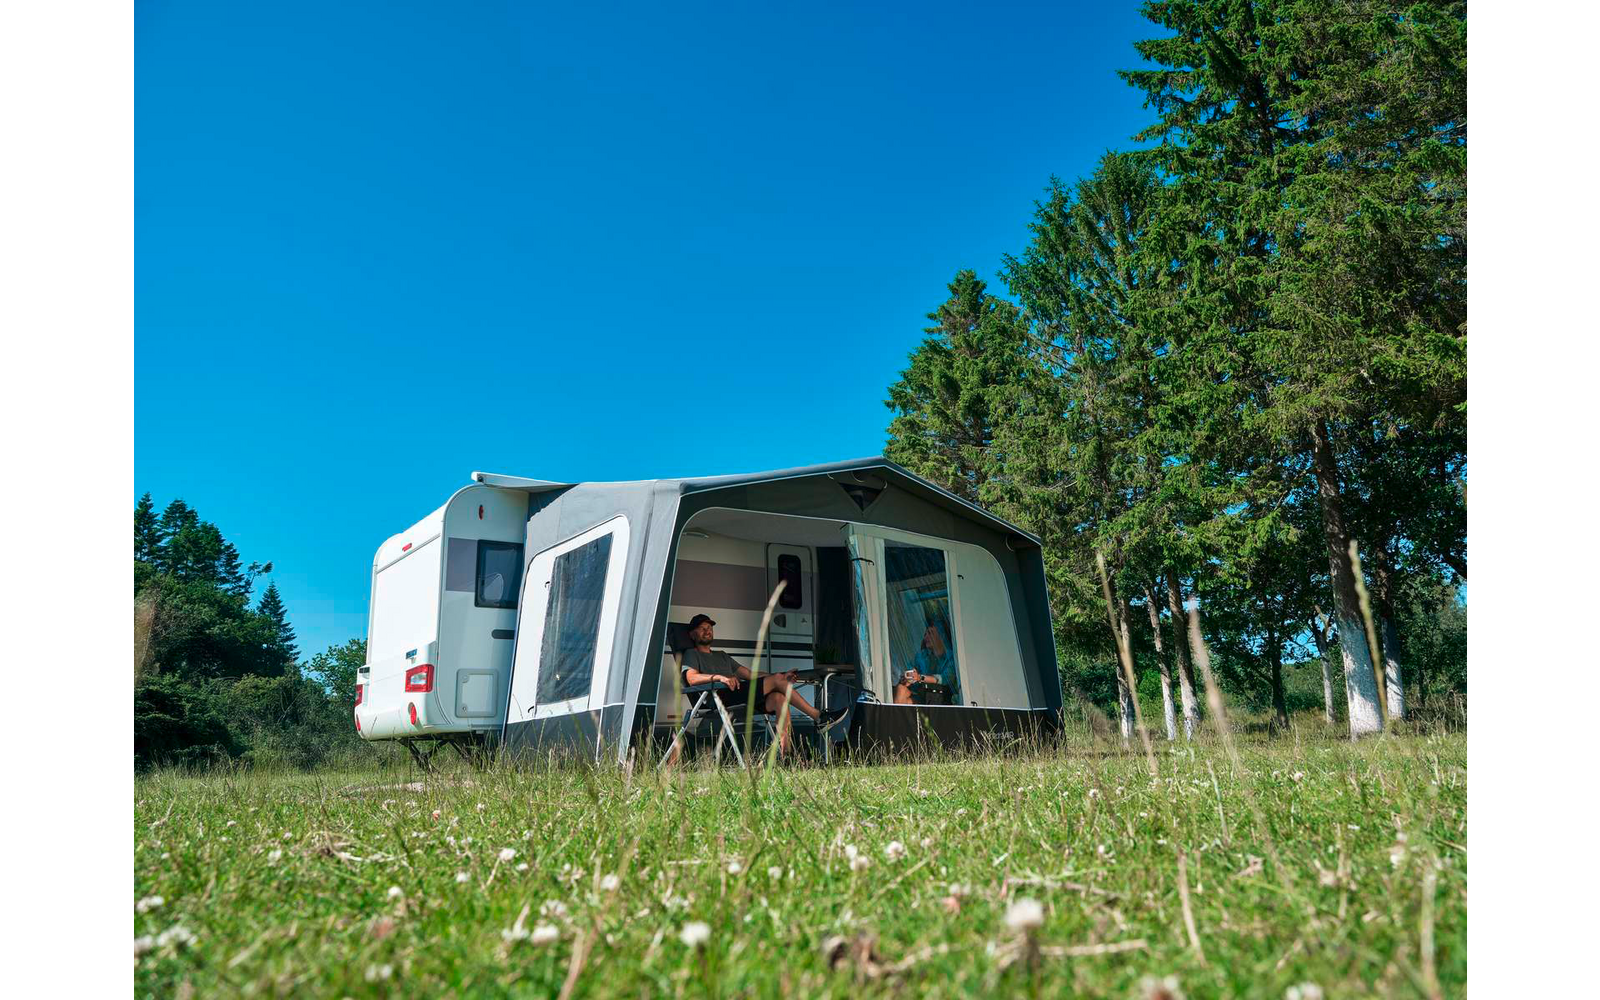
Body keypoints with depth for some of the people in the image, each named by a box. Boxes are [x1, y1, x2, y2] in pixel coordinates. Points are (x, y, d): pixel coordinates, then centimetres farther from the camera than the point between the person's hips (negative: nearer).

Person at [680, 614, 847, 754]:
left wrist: (782, 677, 14)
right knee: (776, 679, -18)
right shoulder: (692, 654, 14)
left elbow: (749, 674, 27)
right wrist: (719, 677, -26)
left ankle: (785, 752, -32)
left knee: (778, 698, -23)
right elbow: (691, 678, -8)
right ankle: (818, 717, -15)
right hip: (721, 697, -7)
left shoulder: (722, 656, 36)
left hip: (742, 698, 7)